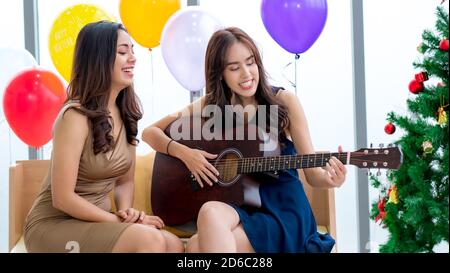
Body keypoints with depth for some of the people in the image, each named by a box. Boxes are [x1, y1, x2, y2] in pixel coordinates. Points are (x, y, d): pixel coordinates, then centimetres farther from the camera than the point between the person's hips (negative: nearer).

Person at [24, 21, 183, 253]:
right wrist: (119, 220, -16)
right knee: (150, 240, -28)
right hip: (54, 224, -7)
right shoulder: (76, 115, -19)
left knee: (174, 245, -17)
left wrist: (125, 211, -10)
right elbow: (62, 198, -19)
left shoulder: (125, 114, 5)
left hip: (95, 221, 7)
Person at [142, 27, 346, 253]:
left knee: (197, 247, -28)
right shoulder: (210, 106, 5)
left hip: (284, 211, -3)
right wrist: (183, 152, -9)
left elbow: (312, 173, -2)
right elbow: (150, 132, 8)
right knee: (210, 213, -33)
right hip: (237, 208, 3)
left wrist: (330, 179, -24)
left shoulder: (284, 101, -2)